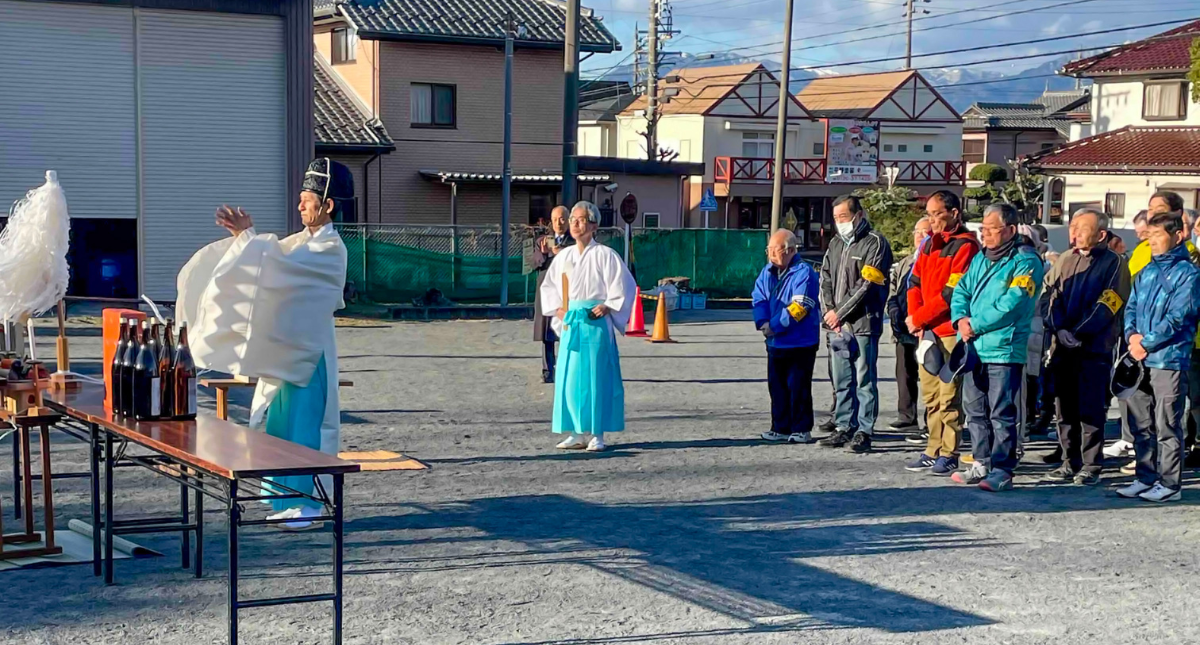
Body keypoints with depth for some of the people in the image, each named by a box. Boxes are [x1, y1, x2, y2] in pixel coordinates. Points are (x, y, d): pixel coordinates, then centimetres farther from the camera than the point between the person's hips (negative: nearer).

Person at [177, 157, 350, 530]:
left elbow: (282, 264, -24)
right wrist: (243, 233, -8)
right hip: (283, 350, 9)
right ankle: (288, 501, 20)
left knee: (303, 428, -5)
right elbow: (269, 258, 8)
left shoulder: (331, 250, -13)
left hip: (308, 353, -9)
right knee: (280, 427, 11)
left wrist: (247, 235, -22)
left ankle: (308, 505, 3)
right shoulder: (303, 241, 15)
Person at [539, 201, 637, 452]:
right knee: (569, 378, 5)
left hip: (596, 324, -6)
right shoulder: (564, 256, 11)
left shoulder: (605, 255, -5)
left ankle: (597, 435, 2)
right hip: (570, 324, 6)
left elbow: (625, 286, -5)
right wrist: (557, 309, 9)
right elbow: (549, 286, 22)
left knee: (595, 377, -4)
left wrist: (607, 307, -12)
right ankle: (575, 434, 12)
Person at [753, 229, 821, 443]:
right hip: (775, 343, 7)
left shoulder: (804, 273, -14)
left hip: (800, 343, -7)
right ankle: (781, 428, 20)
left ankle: (801, 429, 5)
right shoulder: (767, 272, 9)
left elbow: (799, 307, -21)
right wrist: (762, 322, -14)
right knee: (777, 385, 11)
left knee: (798, 386, -3)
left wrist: (774, 325, -20)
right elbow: (759, 299, 5)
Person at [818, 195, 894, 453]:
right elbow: (825, 279, 15)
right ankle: (845, 427, 18)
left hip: (863, 323, -7)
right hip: (837, 325, 7)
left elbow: (867, 284, -13)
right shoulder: (835, 244, 18)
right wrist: (829, 310, -2)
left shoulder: (875, 243, -5)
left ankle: (864, 431, -1)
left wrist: (840, 312, -12)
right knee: (841, 381, 11)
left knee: (864, 380, -3)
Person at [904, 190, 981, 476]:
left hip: (951, 332, -8)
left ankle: (949, 455, 0)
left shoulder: (964, 246, -10)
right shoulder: (930, 244, 16)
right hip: (928, 331, 8)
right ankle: (933, 451, 18)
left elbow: (952, 293, -17)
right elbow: (915, 282, 12)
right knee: (931, 395, 12)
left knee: (949, 397, -5)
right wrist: (914, 318, -4)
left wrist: (917, 318, -11)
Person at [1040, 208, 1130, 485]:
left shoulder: (1114, 263, -1)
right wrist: (1059, 329, -10)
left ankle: (1091, 467, 2)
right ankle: (1070, 463, 16)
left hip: (1095, 348, -5)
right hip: (1062, 347, 5)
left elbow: (1107, 305, -9)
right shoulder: (1065, 260, 14)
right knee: (1066, 409, 8)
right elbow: (1051, 296, 7)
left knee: (1091, 410, -4)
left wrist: (1079, 333, -16)